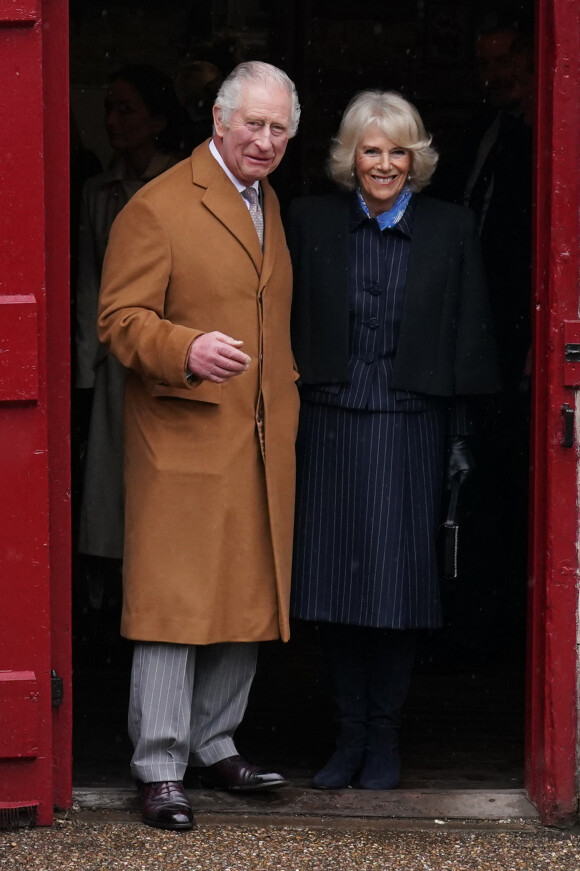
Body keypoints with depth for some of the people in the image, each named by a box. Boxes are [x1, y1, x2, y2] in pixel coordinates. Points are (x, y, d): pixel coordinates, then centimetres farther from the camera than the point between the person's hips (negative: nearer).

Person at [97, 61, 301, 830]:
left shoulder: (271, 207, 17)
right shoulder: (157, 209, -7)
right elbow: (121, 320, -12)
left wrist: (287, 402, 17)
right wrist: (186, 350, -29)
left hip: (261, 443, 7)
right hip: (182, 441, -7)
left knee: (246, 597, 10)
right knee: (173, 603, -7)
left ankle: (216, 745, 22)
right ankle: (159, 769, -2)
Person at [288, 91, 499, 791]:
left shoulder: (450, 230, 4)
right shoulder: (310, 222, 5)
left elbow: (468, 339, 5)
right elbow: (290, 325, 6)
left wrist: (461, 433, 1)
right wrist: (290, 412, 0)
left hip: (410, 426, -1)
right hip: (330, 424, 1)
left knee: (396, 586, 0)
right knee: (335, 584, 3)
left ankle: (383, 742, 11)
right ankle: (349, 738, 15)